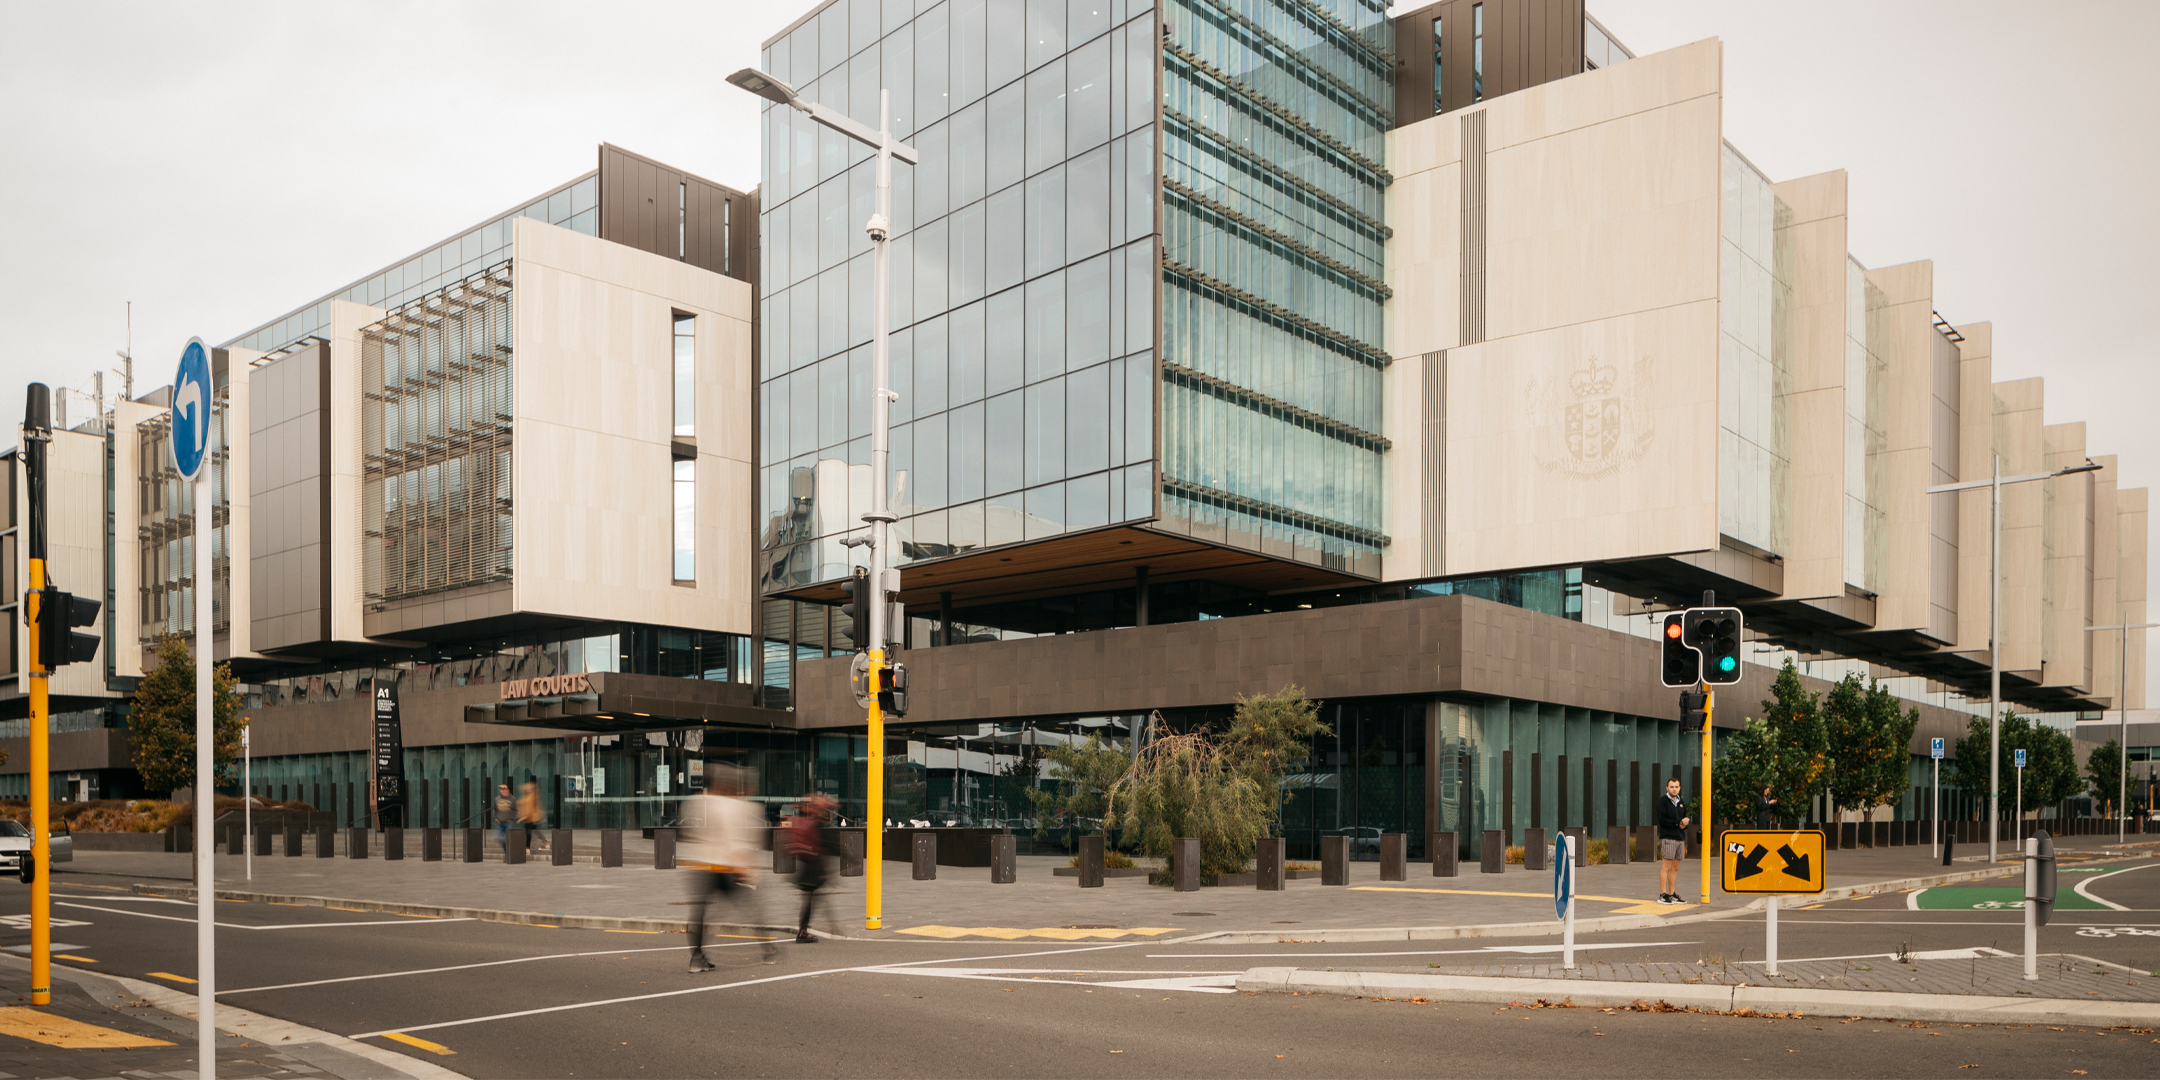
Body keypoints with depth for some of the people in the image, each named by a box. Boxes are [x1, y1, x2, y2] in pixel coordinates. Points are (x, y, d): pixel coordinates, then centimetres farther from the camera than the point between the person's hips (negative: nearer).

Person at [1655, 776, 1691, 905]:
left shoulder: (1681, 803, 18)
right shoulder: (1663, 801, -3)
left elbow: (1686, 819, 21)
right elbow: (1662, 820, -12)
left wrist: (1684, 825, -2)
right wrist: (1679, 823, -12)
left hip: (1680, 838, 7)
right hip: (1667, 838, -7)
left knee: (1675, 868, 7)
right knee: (1666, 866, -8)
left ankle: (1672, 894, 11)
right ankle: (1663, 895, -7)